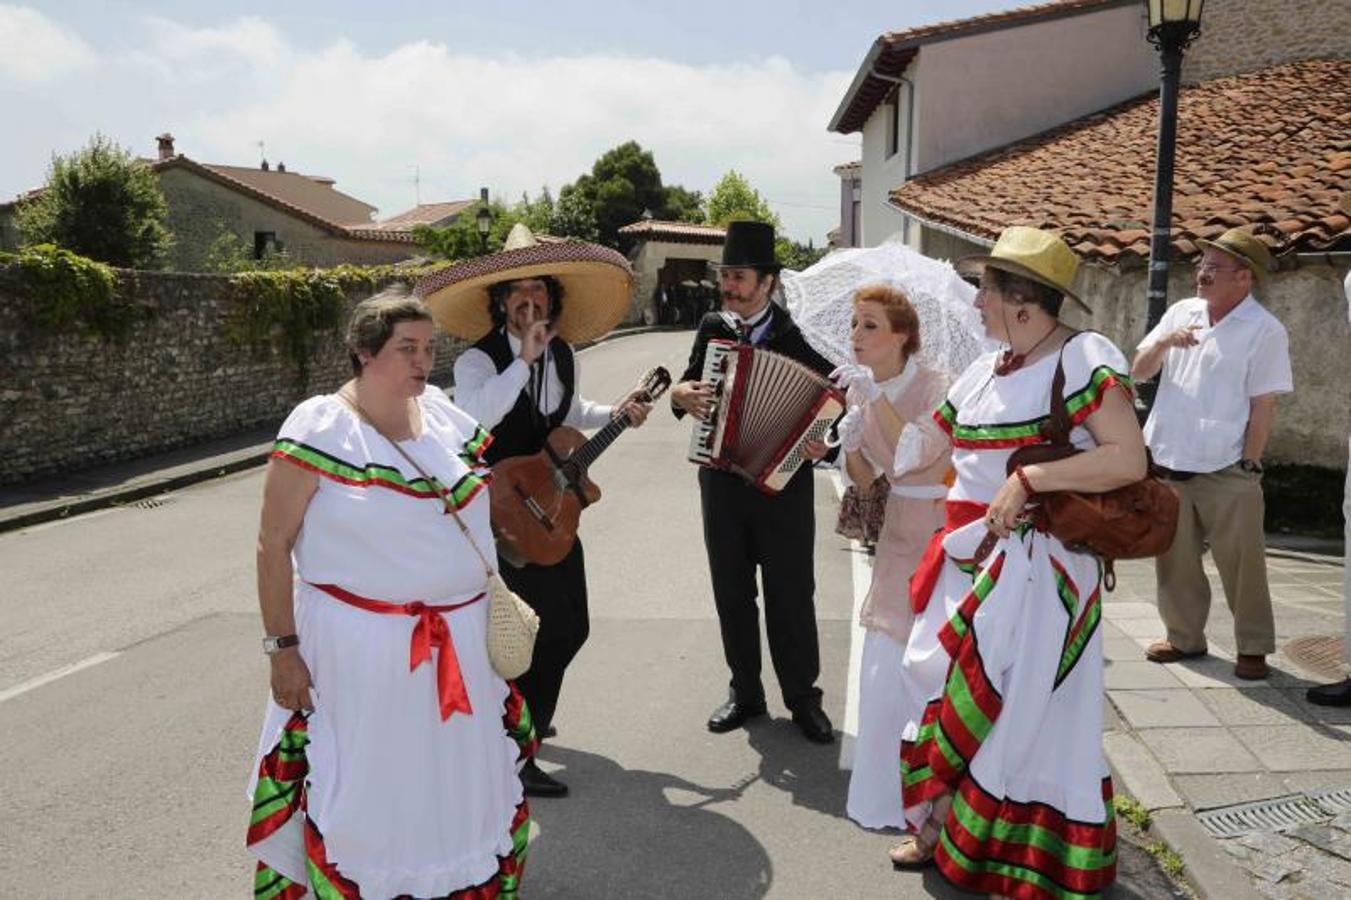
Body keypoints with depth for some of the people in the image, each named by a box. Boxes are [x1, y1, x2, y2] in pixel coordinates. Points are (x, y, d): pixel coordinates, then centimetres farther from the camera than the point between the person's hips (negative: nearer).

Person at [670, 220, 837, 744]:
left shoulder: (799, 331, -8)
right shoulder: (712, 327, 4)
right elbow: (689, 386, 10)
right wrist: (681, 394, -13)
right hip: (722, 481, 4)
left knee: (791, 593, 6)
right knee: (732, 593, 12)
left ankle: (802, 697, 22)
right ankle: (745, 693, 28)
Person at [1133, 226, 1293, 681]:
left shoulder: (1264, 330, -6)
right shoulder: (1180, 313, 8)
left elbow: (1263, 406, -7)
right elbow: (1138, 373, 8)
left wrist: (1249, 464, -9)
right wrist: (1162, 342, -11)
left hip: (1226, 472, -5)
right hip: (1168, 464, 5)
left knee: (1241, 564, 3)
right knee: (1175, 559, 12)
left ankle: (1253, 647, 18)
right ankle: (1184, 637, 26)